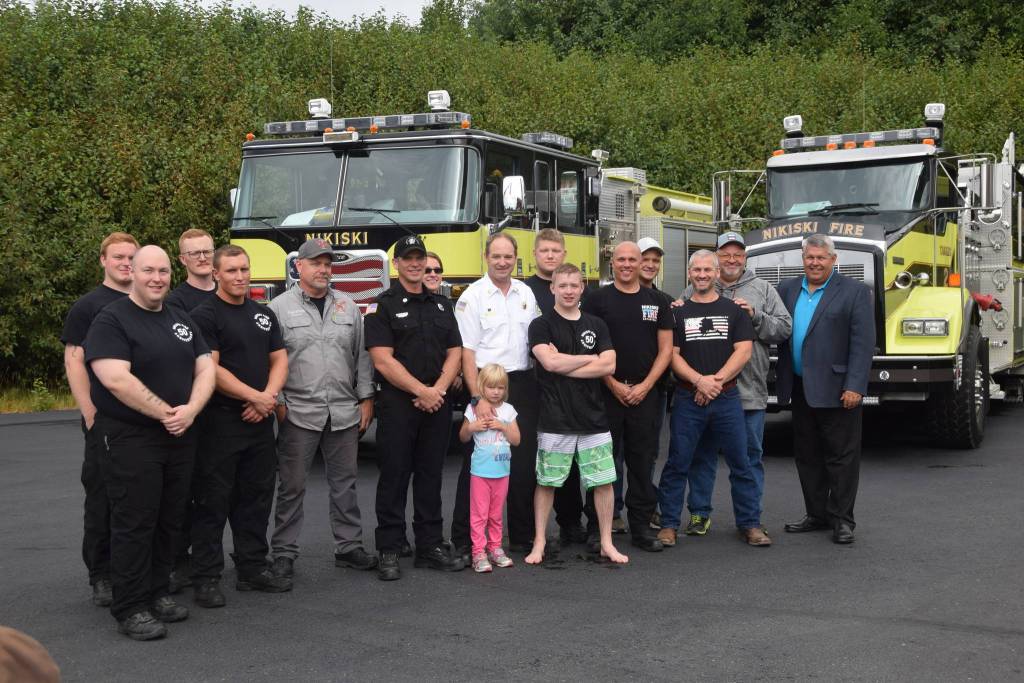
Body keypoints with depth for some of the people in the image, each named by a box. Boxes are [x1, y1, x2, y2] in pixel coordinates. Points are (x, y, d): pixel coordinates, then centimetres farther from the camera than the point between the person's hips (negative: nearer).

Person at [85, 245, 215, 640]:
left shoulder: (181, 321, 13)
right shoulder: (112, 320, -8)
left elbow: (205, 369, 9)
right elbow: (116, 379, -20)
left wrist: (191, 410, -10)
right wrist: (166, 413, -17)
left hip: (180, 440, 7)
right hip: (130, 440, -6)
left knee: (169, 522, 11)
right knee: (134, 524, -4)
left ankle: (157, 593, 23)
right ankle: (130, 609, 2)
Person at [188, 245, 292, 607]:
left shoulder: (264, 315, 14)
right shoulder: (205, 315, -7)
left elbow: (279, 359, 12)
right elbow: (210, 370, -15)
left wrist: (269, 397, -6)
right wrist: (255, 397, -13)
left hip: (260, 421, 7)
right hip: (220, 423, -7)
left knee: (256, 497, 12)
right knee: (213, 501, -2)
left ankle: (253, 569, 22)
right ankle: (206, 578, 2)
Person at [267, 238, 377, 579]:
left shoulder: (347, 306, 11)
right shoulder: (279, 307, -1)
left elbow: (361, 356, 12)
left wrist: (366, 398, 6)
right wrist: (277, 402, -9)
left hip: (344, 411, 4)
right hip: (298, 412, -4)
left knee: (345, 483, 11)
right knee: (292, 486, 2)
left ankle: (349, 546, 20)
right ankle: (284, 553, 10)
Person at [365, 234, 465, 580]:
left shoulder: (442, 305, 14)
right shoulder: (382, 306, -3)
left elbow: (454, 352, 9)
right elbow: (383, 359, -12)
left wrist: (438, 389, -8)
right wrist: (421, 391, -15)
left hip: (436, 405, 5)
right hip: (396, 405, -5)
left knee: (431, 476, 9)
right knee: (394, 477, -1)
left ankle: (430, 546, 15)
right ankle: (389, 551, 4)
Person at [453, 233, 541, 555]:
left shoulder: (526, 293, 10)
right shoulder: (473, 296, -5)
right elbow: (466, 353, -10)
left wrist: (539, 386, 6)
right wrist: (478, 398, -18)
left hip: (523, 384, 4)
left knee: (524, 462, 7)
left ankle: (523, 535, 17)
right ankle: (462, 538, 7)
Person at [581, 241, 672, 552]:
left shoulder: (657, 302, 10)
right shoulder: (597, 299, 2)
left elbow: (665, 348, 7)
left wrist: (645, 385, -5)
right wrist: (613, 384, -10)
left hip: (644, 394, 2)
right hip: (606, 392, -2)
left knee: (643, 460, 5)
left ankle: (641, 526, 12)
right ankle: (598, 527, 6)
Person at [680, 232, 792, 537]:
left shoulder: (763, 290, 7)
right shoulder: (696, 290, 8)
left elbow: (784, 328, 1)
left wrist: (755, 316, -12)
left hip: (749, 389, 0)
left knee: (750, 455, 7)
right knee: (703, 453, 9)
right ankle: (699, 513, 21)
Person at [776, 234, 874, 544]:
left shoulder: (855, 292, -3)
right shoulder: (787, 289, 12)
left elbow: (863, 342, -9)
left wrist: (855, 387, -16)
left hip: (836, 389, -5)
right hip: (800, 389, 5)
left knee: (841, 456, 1)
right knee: (807, 455, 12)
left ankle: (841, 519, 9)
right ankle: (816, 514, 23)